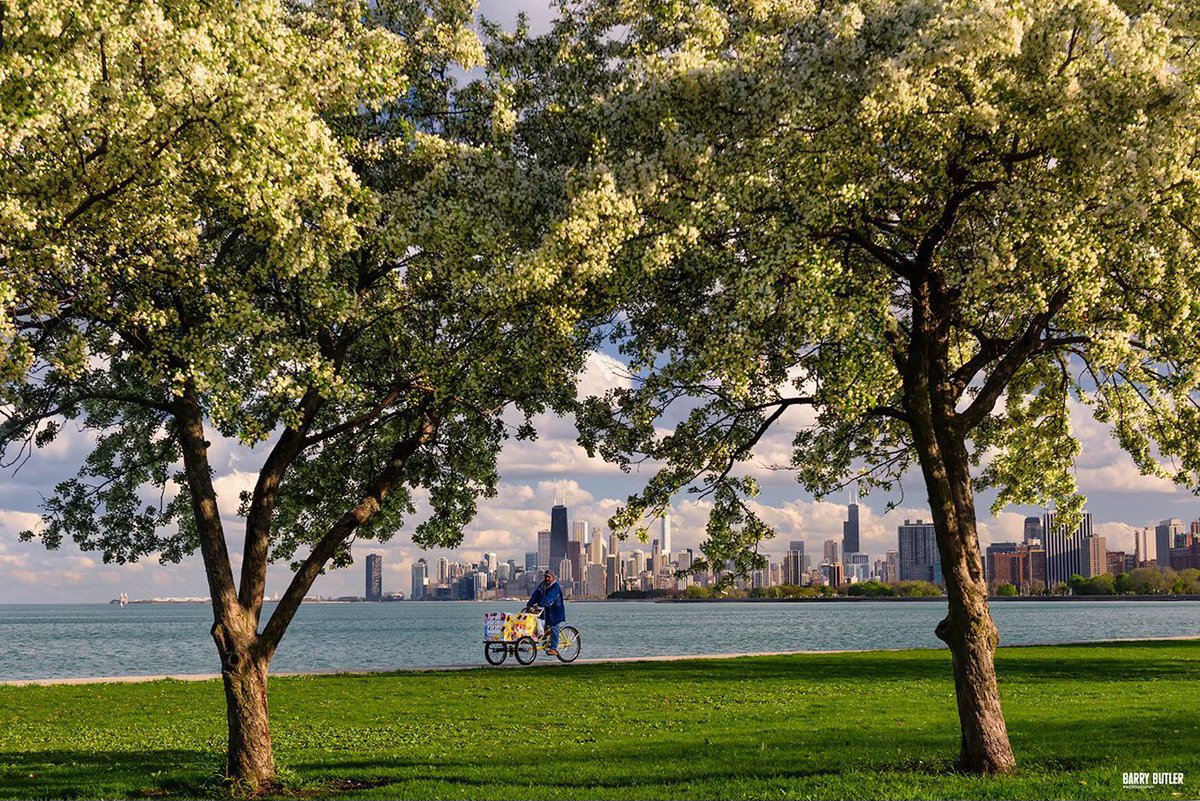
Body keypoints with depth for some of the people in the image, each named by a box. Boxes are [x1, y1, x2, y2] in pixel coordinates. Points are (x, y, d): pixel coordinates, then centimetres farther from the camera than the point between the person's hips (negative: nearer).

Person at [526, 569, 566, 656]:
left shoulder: (555, 587, -17)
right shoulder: (542, 585, 8)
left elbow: (549, 598, -30)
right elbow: (536, 595, -1)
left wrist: (539, 604, -42)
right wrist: (529, 605, -13)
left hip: (556, 610, -8)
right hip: (547, 610, 8)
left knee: (554, 628, -11)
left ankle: (553, 648, -13)